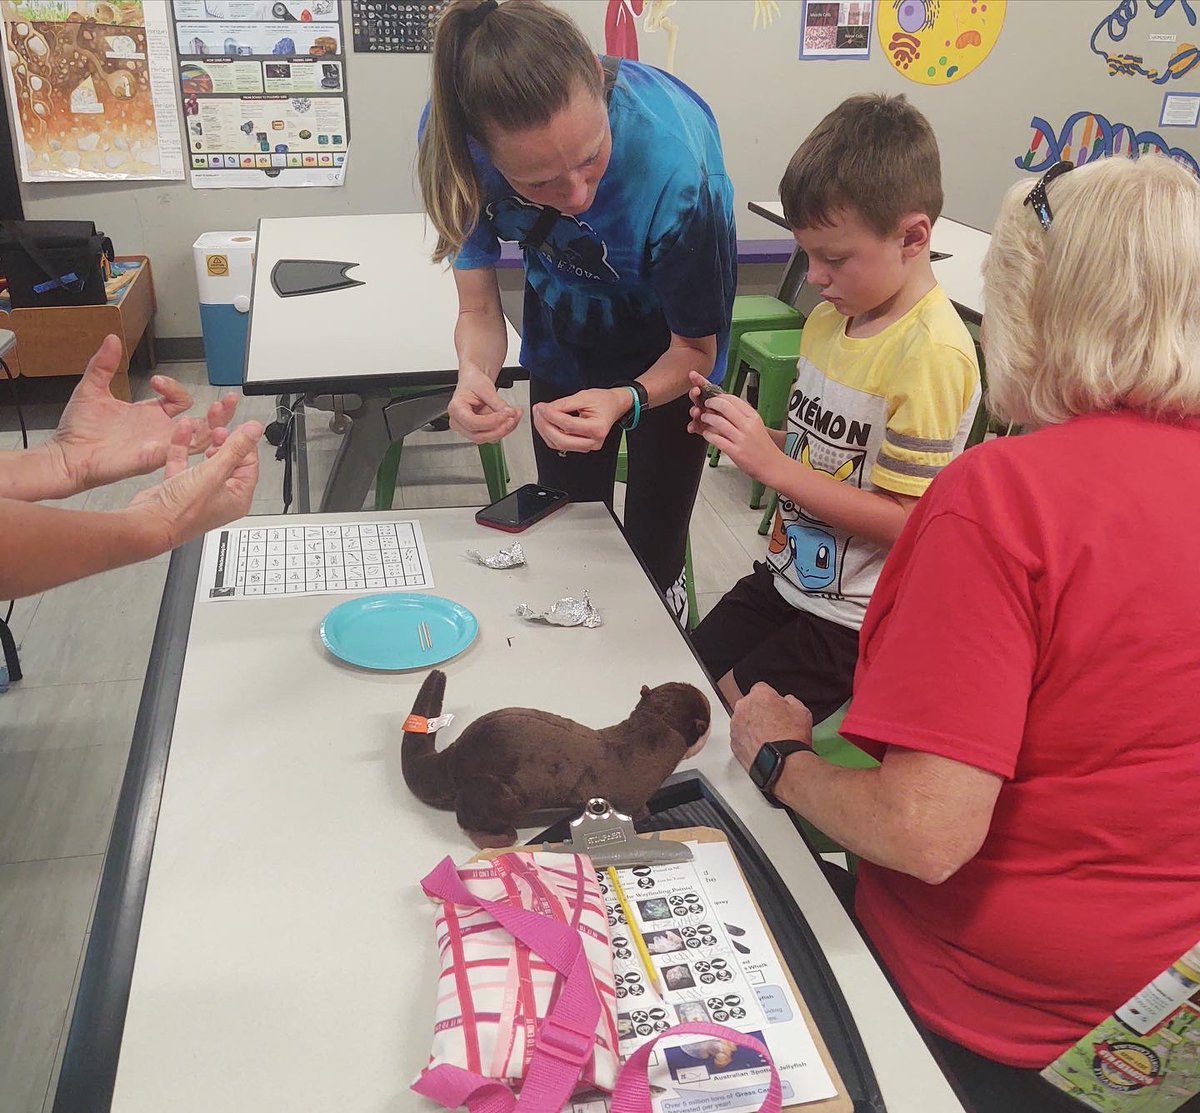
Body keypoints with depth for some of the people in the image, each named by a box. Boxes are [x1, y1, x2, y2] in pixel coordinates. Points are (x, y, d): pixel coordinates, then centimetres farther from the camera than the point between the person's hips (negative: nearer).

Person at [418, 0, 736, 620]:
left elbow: (696, 349, -23)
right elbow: (479, 310, -20)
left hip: (666, 352, -3)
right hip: (563, 335, 3)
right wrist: (475, 376, -42)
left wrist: (624, 402, -43)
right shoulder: (455, 133, -30)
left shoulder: (675, 167, -40)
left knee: (652, 554, 2)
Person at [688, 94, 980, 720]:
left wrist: (771, 464, -24)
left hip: (853, 617, -8)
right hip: (788, 576, 8)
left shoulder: (931, 353, -22)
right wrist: (743, 434, -7)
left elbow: (903, 520, -22)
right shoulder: (831, 317, 3)